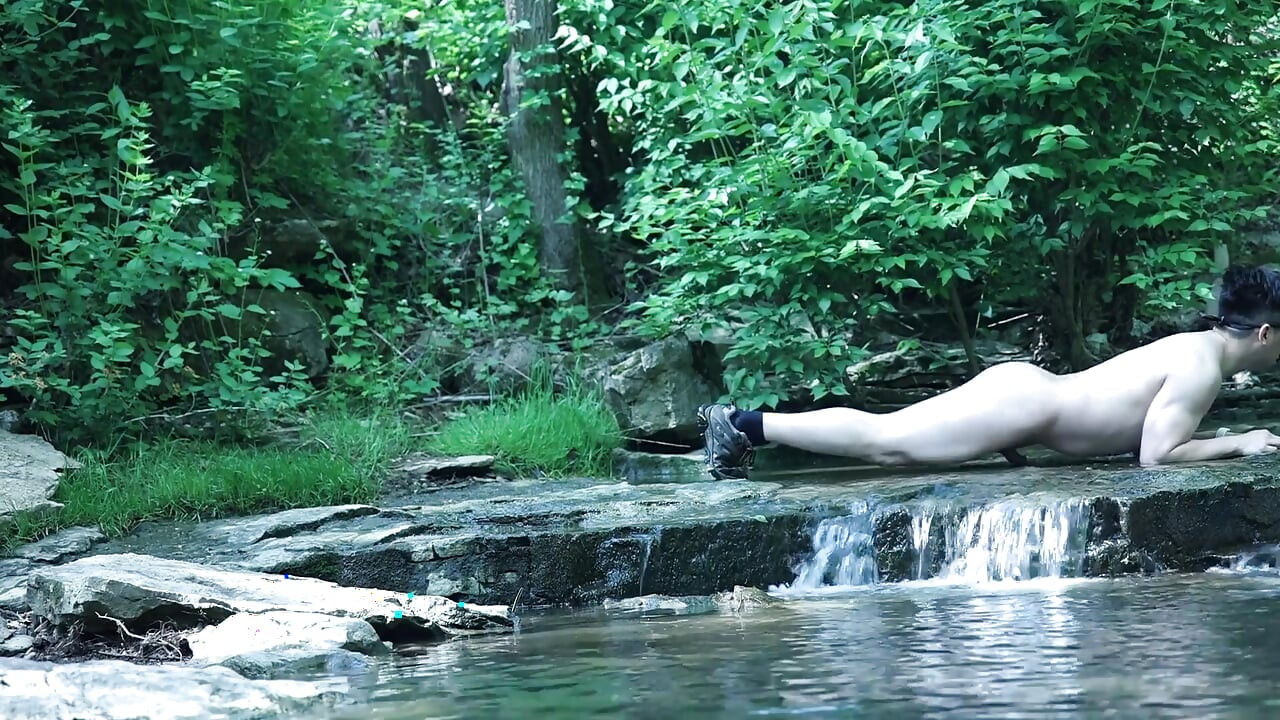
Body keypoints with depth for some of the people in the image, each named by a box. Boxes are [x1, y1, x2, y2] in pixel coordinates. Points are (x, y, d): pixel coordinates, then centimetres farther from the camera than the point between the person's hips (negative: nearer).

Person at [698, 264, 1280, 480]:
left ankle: (746, 424, 11)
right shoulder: (1204, 369, -14)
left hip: (1022, 381, 8)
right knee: (885, 442, -7)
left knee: (887, 437, 10)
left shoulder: (1193, 345, 14)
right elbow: (1157, 455, -19)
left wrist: (1216, 437, 17)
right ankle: (744, 424, -7)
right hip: (1020, 406, -8)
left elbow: (1145, 429, 24)